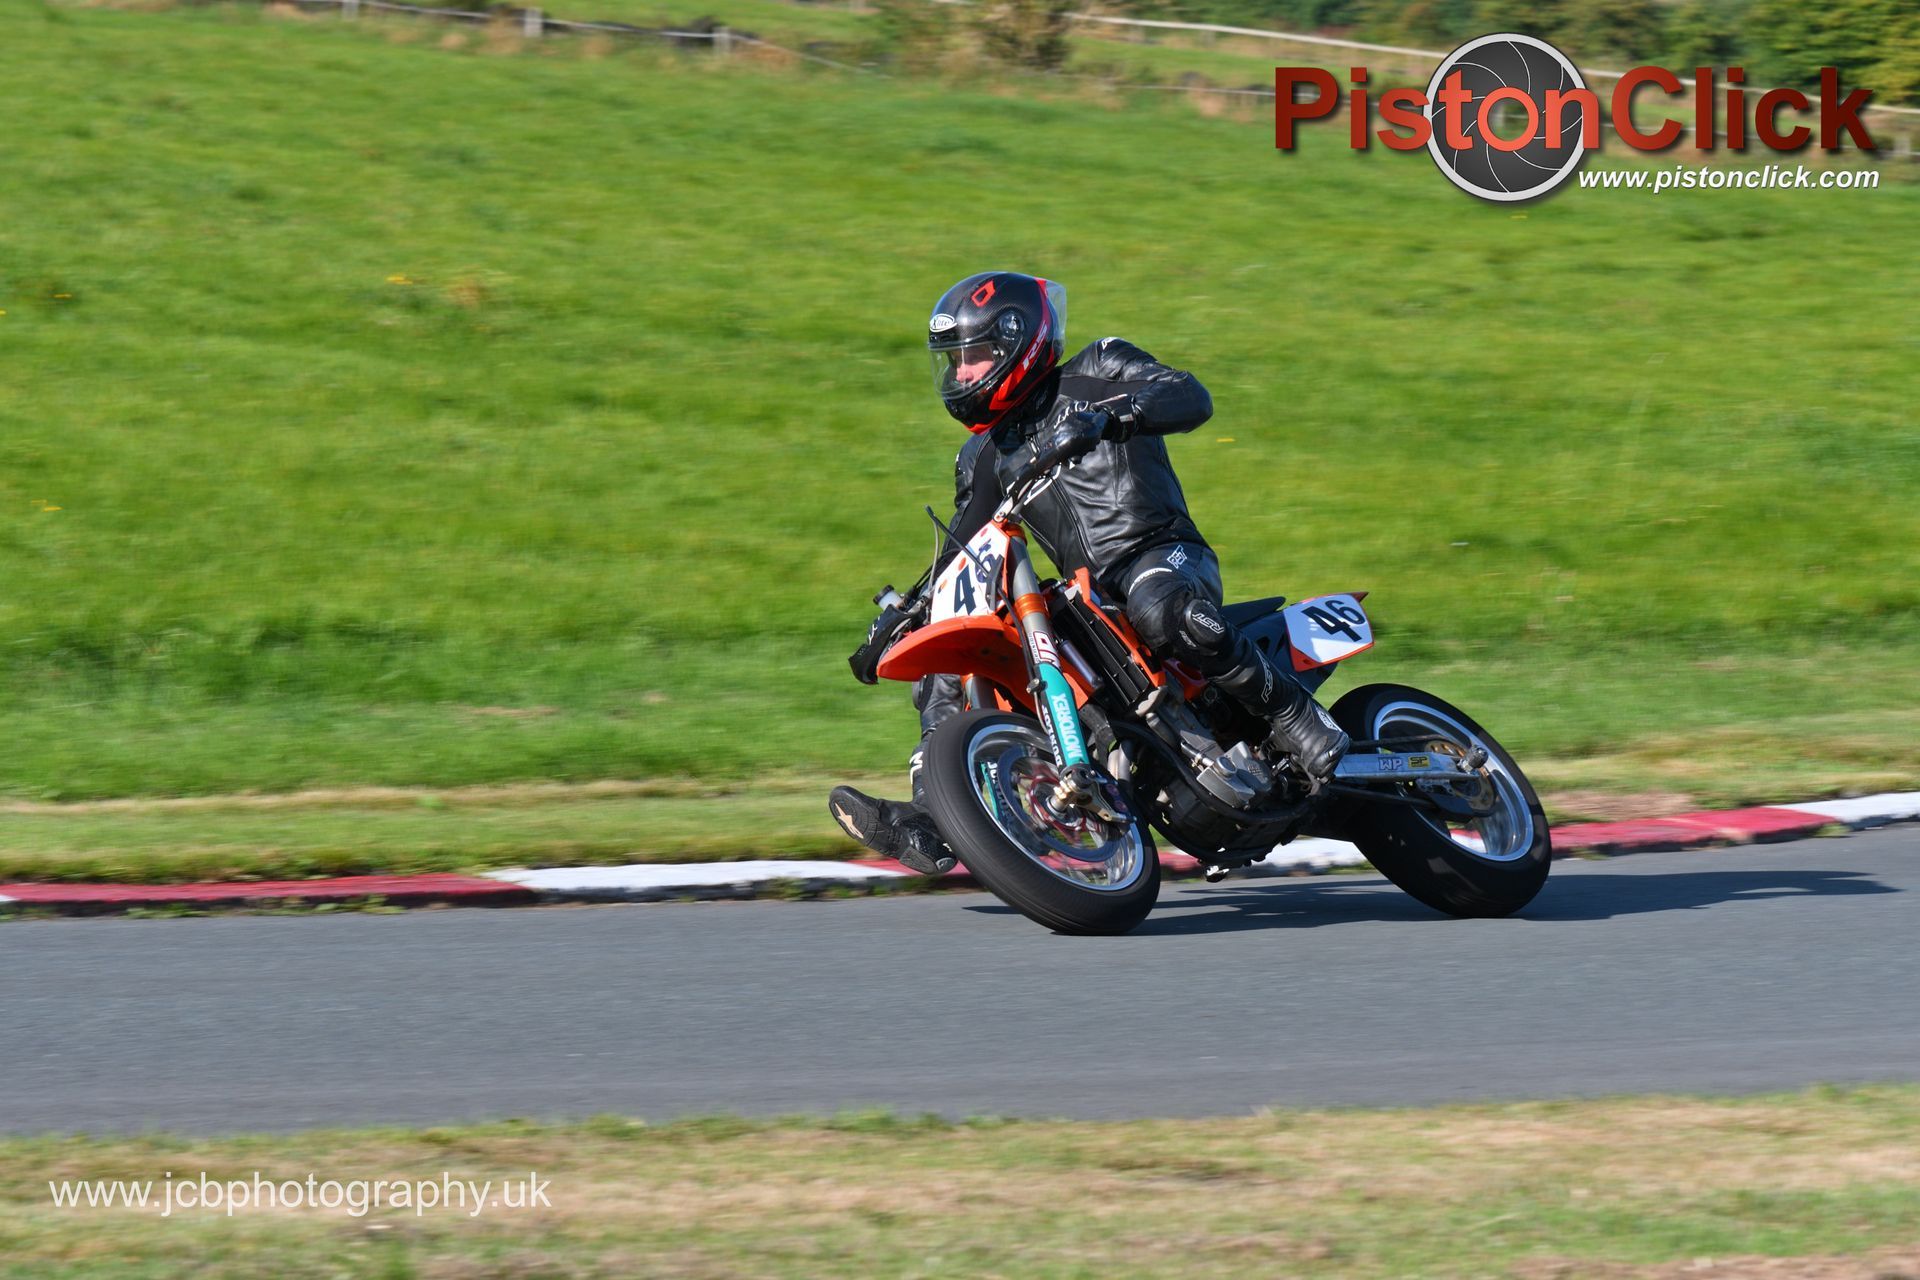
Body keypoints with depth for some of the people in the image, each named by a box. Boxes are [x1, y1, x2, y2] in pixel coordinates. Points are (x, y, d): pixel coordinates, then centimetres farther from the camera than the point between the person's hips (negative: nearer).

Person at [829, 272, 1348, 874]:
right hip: (1084, 594, 7)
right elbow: (958, 555, 25)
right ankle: (930, 817, -10)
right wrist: (897, 618, 11)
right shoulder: (983, 457, 21)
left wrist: (1103, 417, -28)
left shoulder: (1098, 371, 4)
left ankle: (1298, 720, -31)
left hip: (1163, 553, -7)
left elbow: (1191, 398, -13)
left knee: (1159, 611, -43)